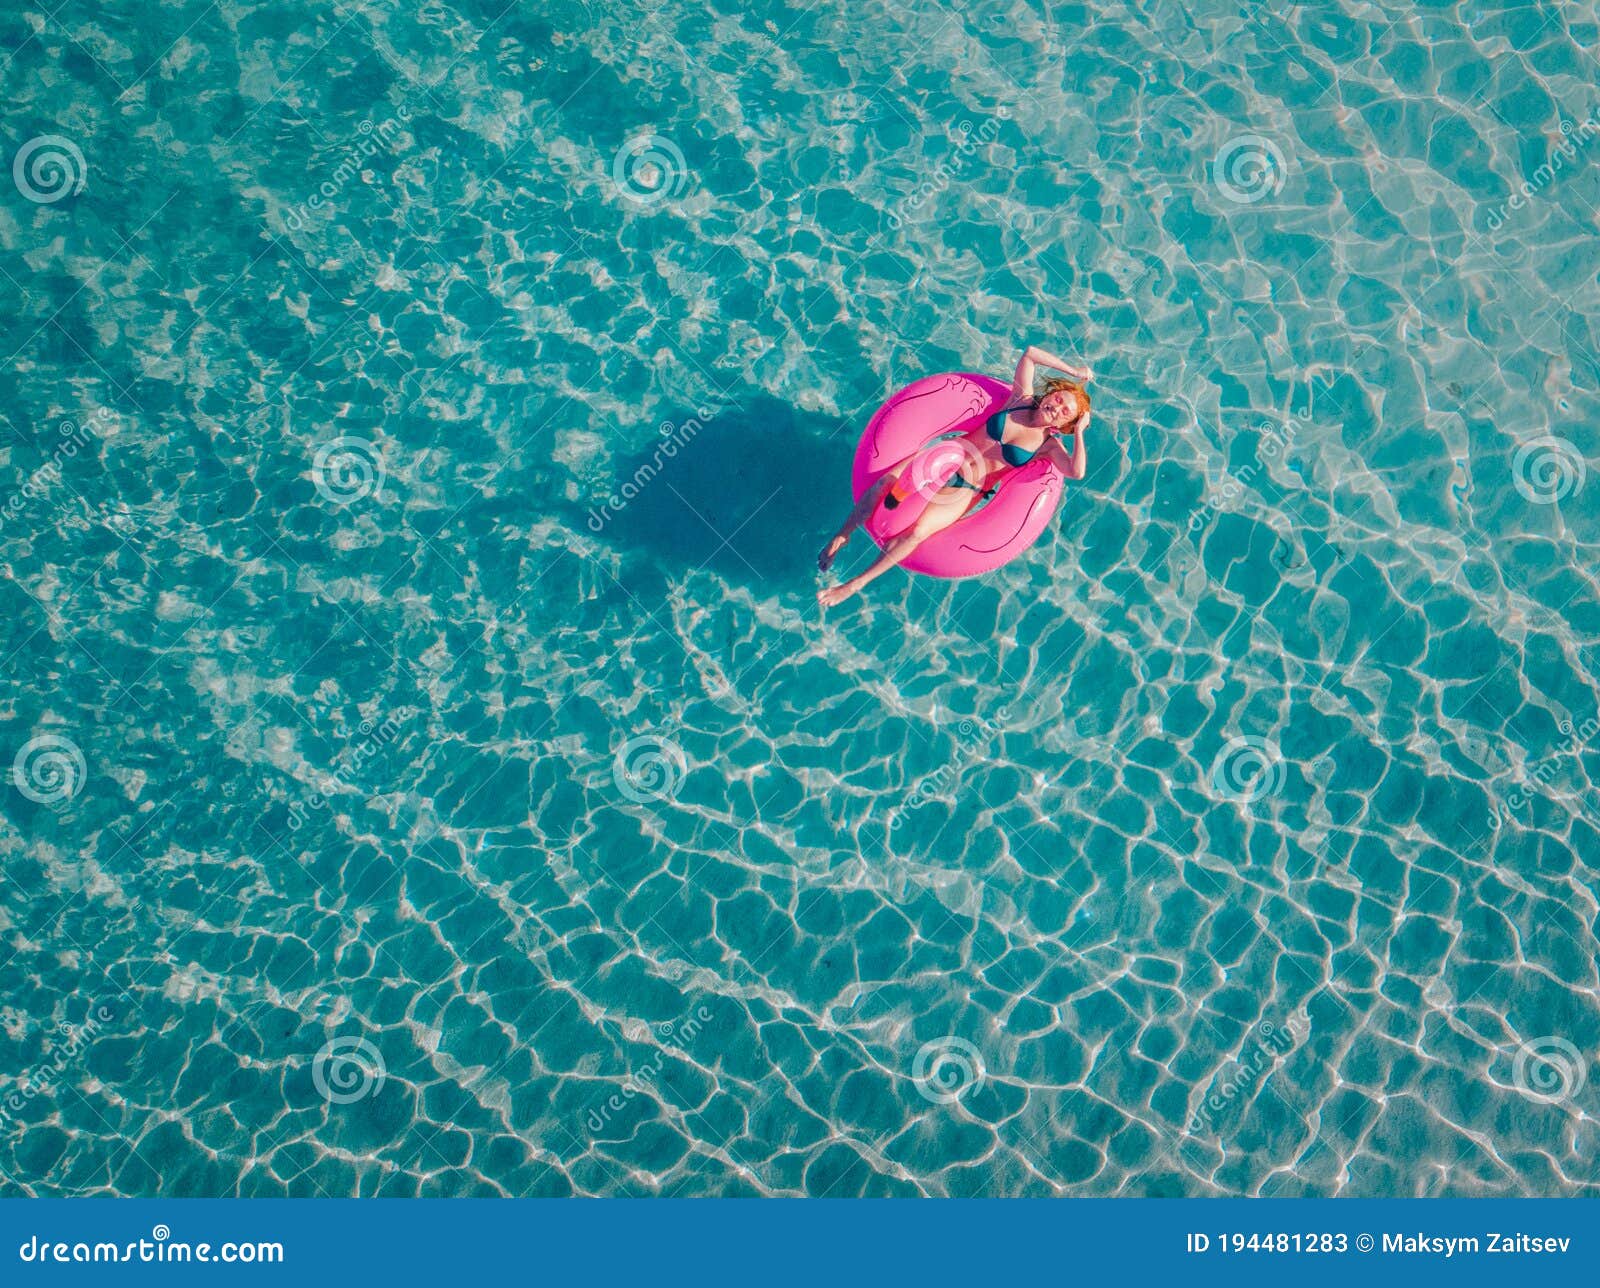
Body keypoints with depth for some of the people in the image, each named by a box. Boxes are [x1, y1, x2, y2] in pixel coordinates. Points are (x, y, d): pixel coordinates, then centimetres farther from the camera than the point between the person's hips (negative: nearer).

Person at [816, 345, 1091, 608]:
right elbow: (1031, 352, 8)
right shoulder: (1022, 400, 5)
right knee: (884, 484, -23)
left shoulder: (1049, 443, -3)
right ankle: (841, 536, -4)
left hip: (964, 492, -3)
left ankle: (856, 583, -14)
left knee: (917, 531, -27)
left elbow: (1076, 471, -20)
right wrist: (1073, 371, 9)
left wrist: (1079, 432, -16)